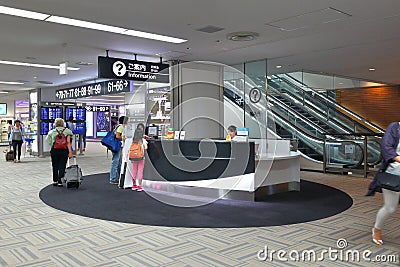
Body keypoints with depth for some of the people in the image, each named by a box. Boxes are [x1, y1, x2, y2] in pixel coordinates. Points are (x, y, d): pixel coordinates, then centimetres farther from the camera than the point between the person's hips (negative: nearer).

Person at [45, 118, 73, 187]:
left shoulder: (52, 132, 4)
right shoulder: (67, 131, 0)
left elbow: (49, 142, 2)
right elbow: (68, 142, -2)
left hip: (54, 151, 2)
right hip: (64, 151, -2)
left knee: (55, 166, 15)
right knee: (62, 166, 2)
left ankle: (55, 181, 22)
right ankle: (59, 181, -2)